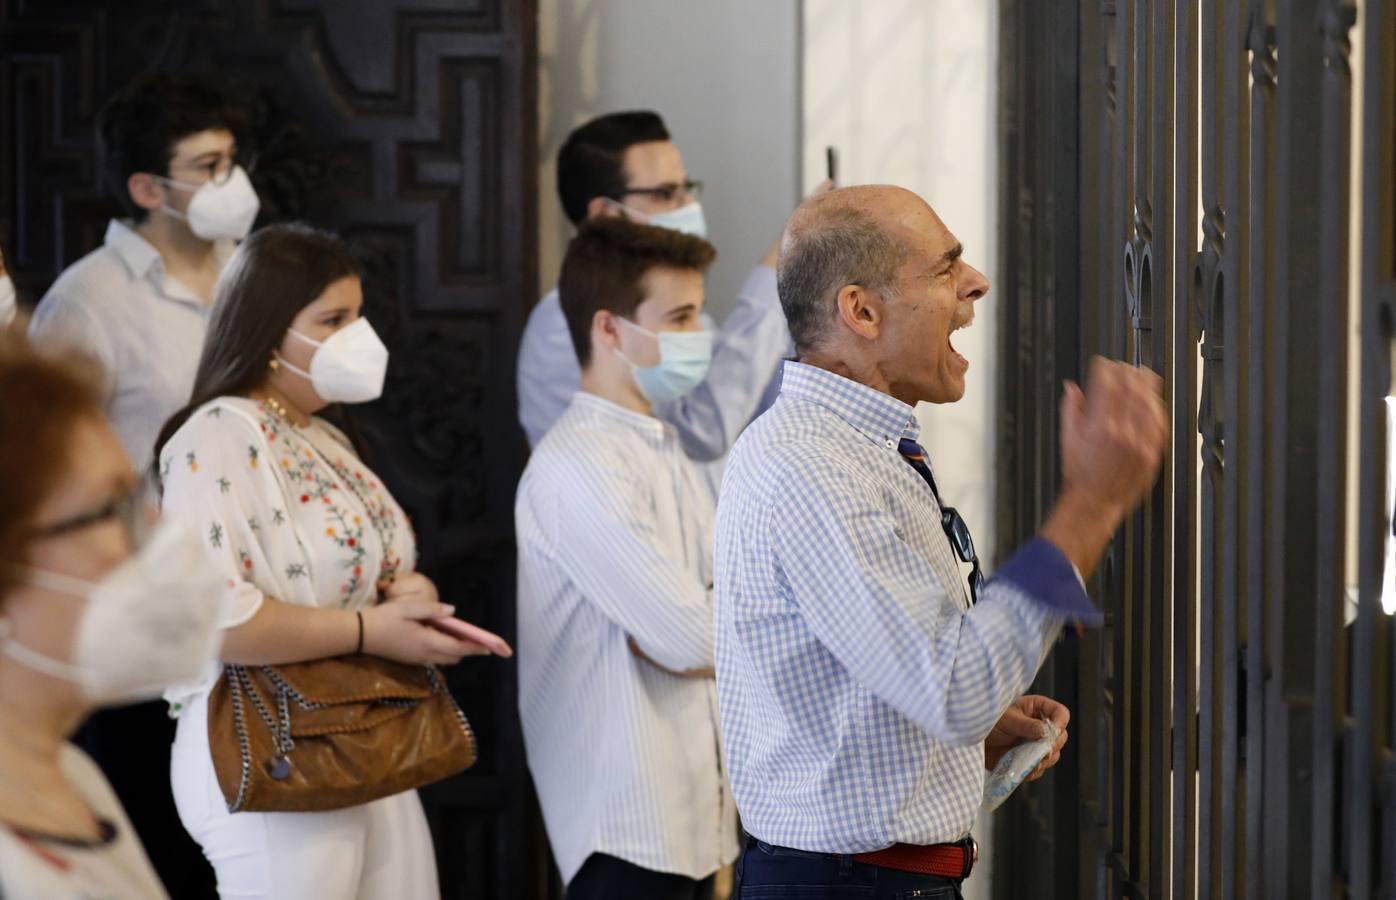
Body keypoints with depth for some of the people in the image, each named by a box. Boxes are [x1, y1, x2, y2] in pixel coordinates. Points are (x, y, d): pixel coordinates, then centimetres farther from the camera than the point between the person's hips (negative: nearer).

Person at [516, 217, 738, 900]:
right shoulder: (581, 466, -15)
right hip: (630, 821, -9)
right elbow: (695, 638, -19)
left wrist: (696, 629, -8)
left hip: (691, 812, 9)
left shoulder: (663, 453, 16)